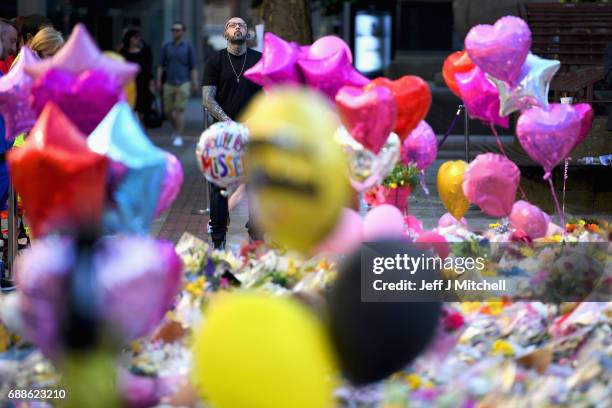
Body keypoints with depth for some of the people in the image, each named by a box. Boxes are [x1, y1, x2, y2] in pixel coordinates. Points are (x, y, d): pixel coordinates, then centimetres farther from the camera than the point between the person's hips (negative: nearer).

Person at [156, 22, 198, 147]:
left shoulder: (188, 47, 0)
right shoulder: (166, 46, 6)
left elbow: (193, 67, 0)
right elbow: (161, 65, 6)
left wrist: (195, 83, -7)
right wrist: (158, 80, -3)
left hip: (183, 84, -3)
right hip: (169, 84, 3)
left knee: (179, 111, -8)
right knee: (167, 111, 6)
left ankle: (178, 137, -4)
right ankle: (175, 128, 33)